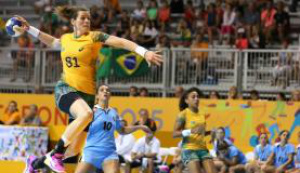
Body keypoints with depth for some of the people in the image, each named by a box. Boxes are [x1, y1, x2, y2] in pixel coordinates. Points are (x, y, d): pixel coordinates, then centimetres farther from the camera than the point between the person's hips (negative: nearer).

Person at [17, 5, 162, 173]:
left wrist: (144, 52, -28)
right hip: (66, 89, -1)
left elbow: (121, 42, -14)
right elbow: (52, 42, 33)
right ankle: (56, 154, -25)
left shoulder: (94, 36, -2)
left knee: (74, 150, 3)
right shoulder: (66, 39, 8)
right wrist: (29, 28, 33)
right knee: (86, 114, -37)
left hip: (87, 94, 1)